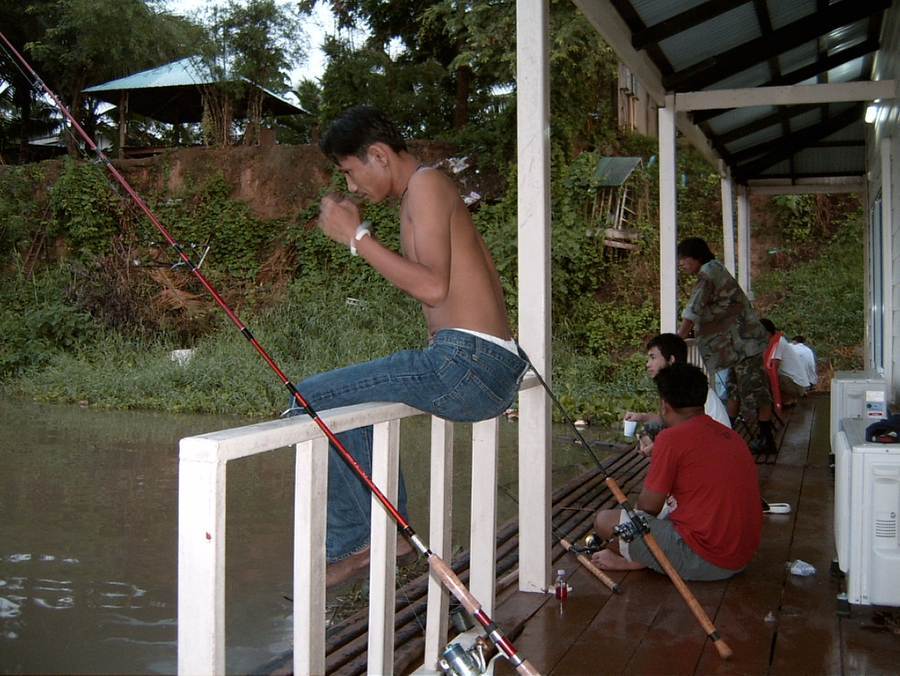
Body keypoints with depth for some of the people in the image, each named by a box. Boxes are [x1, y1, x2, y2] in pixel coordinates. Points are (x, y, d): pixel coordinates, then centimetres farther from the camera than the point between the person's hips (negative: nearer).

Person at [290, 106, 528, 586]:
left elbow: (432, 286, -20)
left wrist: (357, 237, -14)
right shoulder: (422, 193, 23)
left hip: (466, 366, -11)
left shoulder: (425, 184, -8)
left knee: (310, 402, -10)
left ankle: (352, 544, 1)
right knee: (348, 395, 29)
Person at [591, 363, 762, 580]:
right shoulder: (732, 436, 10)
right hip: (741, 560, 8)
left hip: (703, 561, -8)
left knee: (605, 520, -2)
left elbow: (649, 507, -5)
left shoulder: (672, 438, -12)